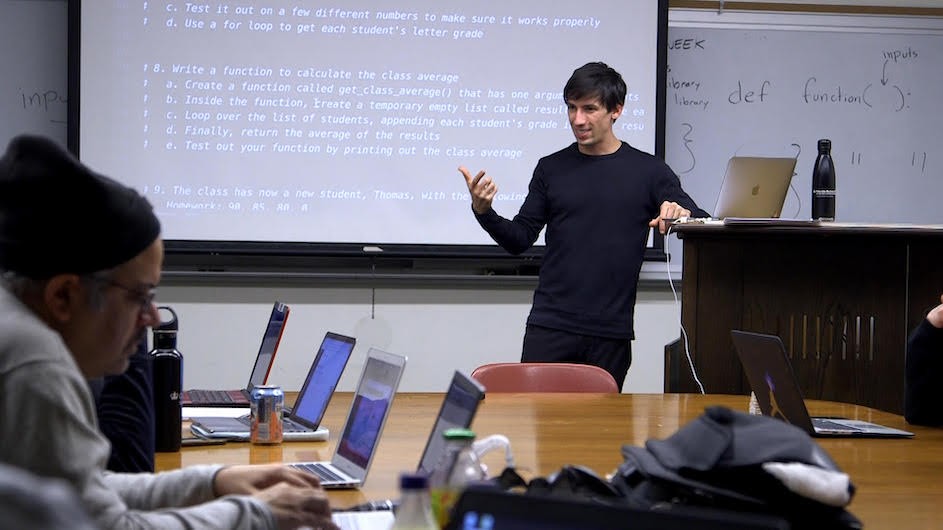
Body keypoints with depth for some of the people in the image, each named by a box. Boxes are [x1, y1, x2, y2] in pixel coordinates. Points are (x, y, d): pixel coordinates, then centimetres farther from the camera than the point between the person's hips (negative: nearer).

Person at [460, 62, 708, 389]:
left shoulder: (649, 172, 5)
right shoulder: (551, 169, 10)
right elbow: (520, 239, 9)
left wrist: (682, 213, -21)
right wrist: (483, 212, -9)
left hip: (611, 336, -1)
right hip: (549, 328, 1)